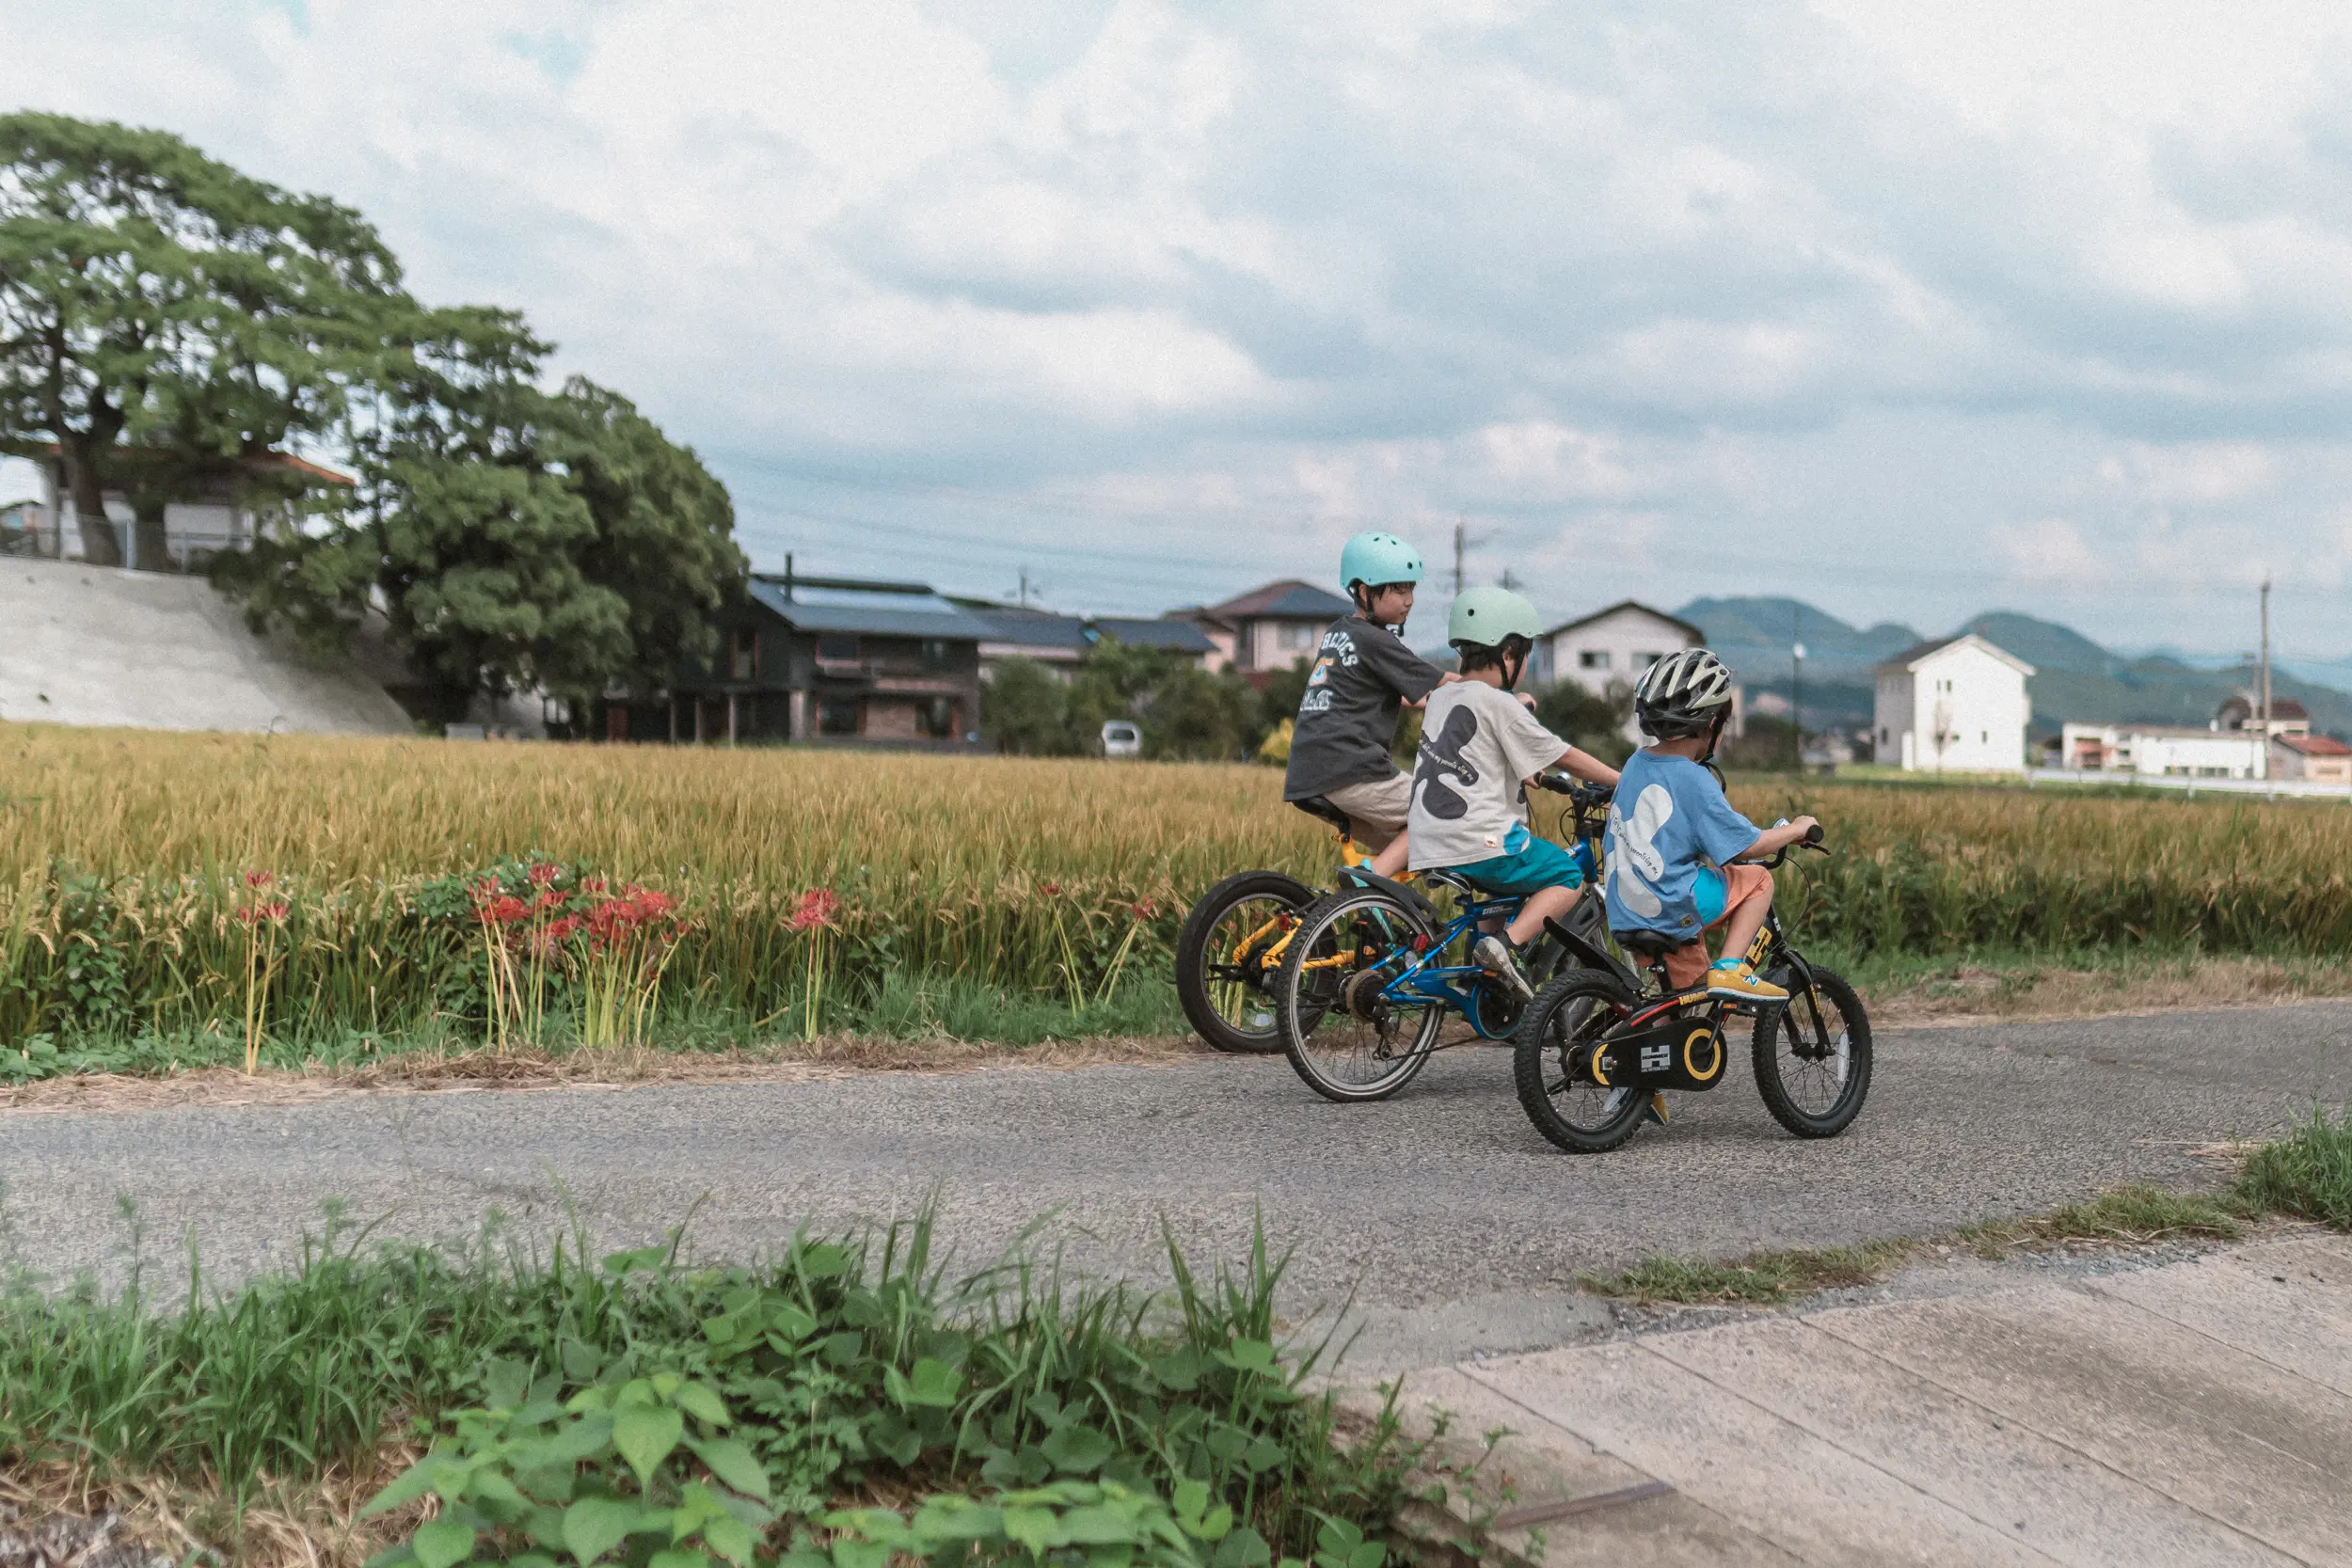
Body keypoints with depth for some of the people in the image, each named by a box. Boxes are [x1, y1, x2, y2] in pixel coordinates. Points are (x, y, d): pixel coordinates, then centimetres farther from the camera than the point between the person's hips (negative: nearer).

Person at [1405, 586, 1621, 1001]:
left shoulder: (1441, 697, 15)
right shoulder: (1499, 704, -9)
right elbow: (1566, 757, -4)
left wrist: (1524, 774, 41)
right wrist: (1624, 781, 7)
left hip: (1430, 848, 8)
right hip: (1482, 844, -8)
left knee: (1509, 888, 31)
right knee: (1570, 879, 6)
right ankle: (1506, 945, -13)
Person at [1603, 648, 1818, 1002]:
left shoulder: (1636, 762, 9)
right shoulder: (1692, 779, -14)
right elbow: (1748, 846, -10)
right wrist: (1797, 829, 6)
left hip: (1625, 916, 8)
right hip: (1672, 910, -8)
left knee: (1686, 990, 23)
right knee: (1758, 879, 9)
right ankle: (1729, 969, -1)